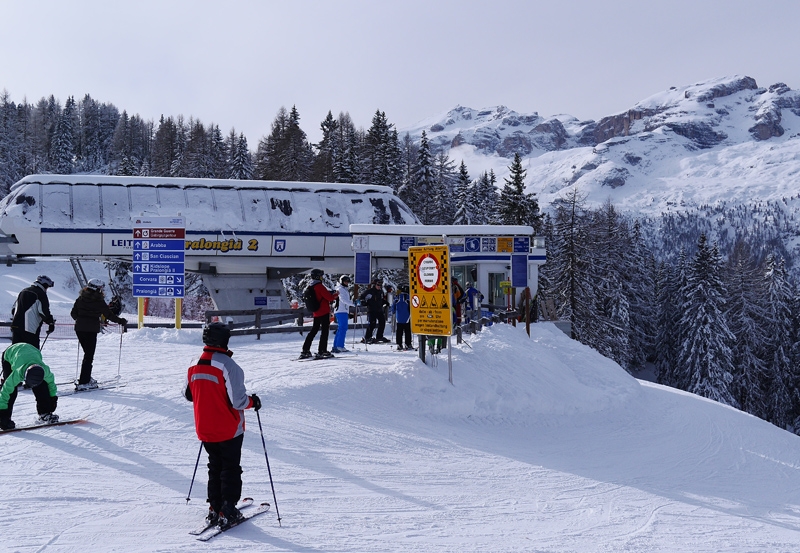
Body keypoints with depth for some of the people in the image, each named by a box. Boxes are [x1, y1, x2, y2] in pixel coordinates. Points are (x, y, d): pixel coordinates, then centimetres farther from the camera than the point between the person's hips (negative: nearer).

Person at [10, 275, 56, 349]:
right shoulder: (40, 294, -7)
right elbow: (44, 311, -14)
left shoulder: (23, 291, 19)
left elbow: (13, 309, 23)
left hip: (15, 326, 8)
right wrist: (51, 322, -3)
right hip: (30, 329, -8)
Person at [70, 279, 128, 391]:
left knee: (88, 353, 19)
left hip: (79, 328, 6)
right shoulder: (99, 301, -7)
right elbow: (109, 314, -4)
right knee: (89, 356, -2)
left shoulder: (81, 298, 8)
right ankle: (83, 382, -6)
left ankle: (86, 377, 25)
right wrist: (121, 321, 11)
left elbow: (73, 313, 12)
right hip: (91, 330, -6)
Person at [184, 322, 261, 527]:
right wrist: (253, 402, -4)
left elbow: (188, 395, 12)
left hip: (204, 430, 6)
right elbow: (238, 401, -23)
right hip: (229, 430, -6)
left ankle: (214, 509, 21)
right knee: (231, 469, 8)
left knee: (214, 467, 19)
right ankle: (228, 511, 7)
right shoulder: (228, 365, -21)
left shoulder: (194, 366, 0)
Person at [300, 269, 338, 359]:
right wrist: (336, 294, 2)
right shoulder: (320, 286, -15)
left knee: (313, 331, 15)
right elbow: (329, 297, -16)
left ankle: (305, 351, 13)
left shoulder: (310, 287, 10)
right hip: (324, 312, -8)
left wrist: (329, 293, 17)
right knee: (325, 331, -3)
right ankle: (321, 351, -7)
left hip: (316, 313, 8)